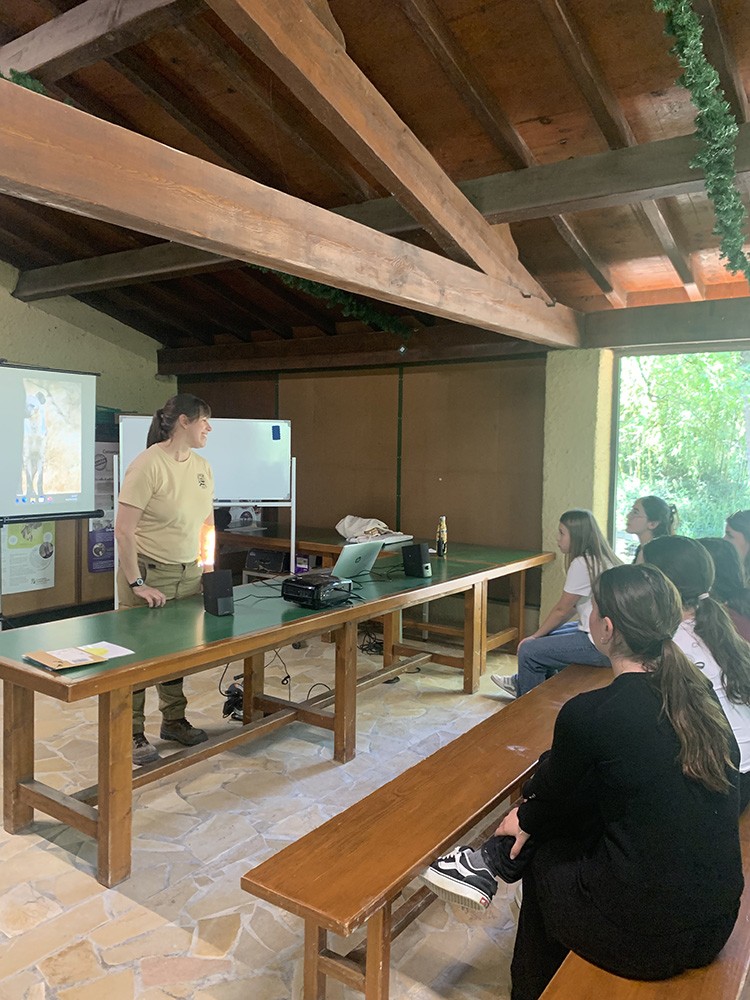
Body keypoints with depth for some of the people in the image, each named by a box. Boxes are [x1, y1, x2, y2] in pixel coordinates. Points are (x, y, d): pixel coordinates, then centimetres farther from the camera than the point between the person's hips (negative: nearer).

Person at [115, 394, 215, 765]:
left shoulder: (202, 467, 7)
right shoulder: (148, 465, -16)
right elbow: (123, 530, -17)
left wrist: (207, 568, 10)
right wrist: (136, 584, -18)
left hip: (188, 574, 6)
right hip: (149, 573, -6)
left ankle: (174, 721, 33)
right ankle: (132, 734, 19)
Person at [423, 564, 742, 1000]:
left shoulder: (589, 714, -20)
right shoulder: (700, 692, -2)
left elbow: (553, 794, -1)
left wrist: (525, 818, 21)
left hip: (644, 932, -5)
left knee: (543, 855, 21)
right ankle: (495, 861, 31)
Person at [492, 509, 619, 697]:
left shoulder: (582, 564, -19)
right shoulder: (598, 558, 10)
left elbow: (562, 610, -12)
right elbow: (571, 607, 13)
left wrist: (535, 636, 2)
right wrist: (539, 634, 11)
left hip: (599, 645, -10)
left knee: (528, 650, -7)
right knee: (546, 635, 24)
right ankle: (521, 684, 41)